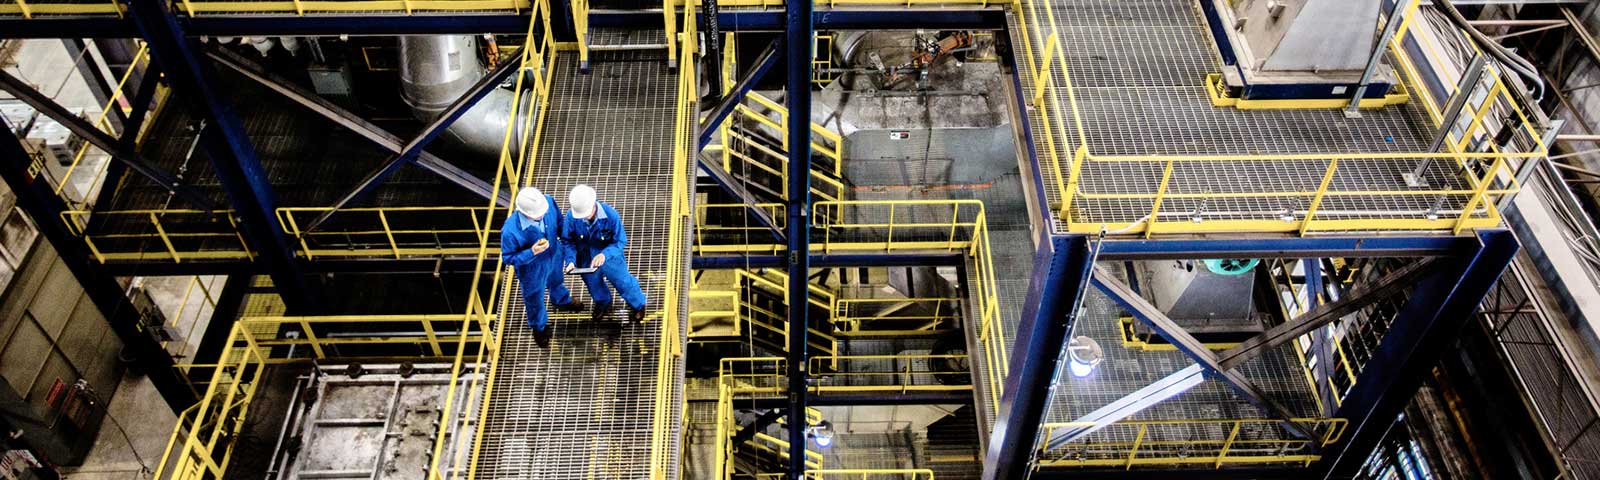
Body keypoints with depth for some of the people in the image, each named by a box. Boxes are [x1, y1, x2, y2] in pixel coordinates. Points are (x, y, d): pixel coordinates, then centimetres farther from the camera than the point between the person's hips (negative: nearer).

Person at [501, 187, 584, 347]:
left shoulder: (549, 202, -31)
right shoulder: (510, 230, -42)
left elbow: (559, 222, -8)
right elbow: (508, 257, -25)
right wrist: (531, 252, -40)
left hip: (554, 257, 4)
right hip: (532, 269, -4)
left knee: (556, 281, 38)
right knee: (535, 298, 27)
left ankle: (562, 301, 73)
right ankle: (539, 327, 58)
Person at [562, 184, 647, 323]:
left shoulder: (610, 215, -34)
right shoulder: (571, 216, -29)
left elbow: (620, 242, -25)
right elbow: (568, 240, -14)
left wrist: (605, 254, -43)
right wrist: (571, 260, -31)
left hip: (610, 259, -2)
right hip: (587, 262, 2)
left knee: (623, 283, 23)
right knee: (594, 285, 31)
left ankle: (638, 305, 55)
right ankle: (603, 303, 66)